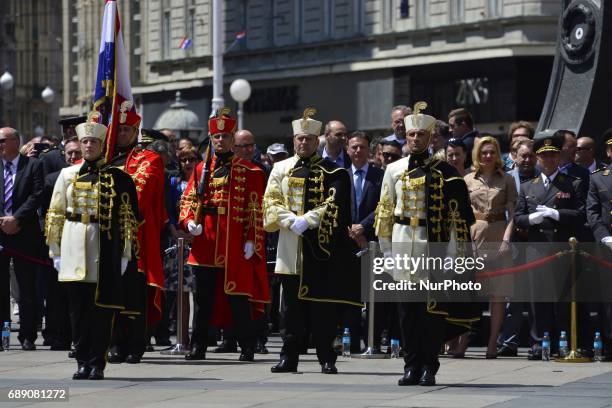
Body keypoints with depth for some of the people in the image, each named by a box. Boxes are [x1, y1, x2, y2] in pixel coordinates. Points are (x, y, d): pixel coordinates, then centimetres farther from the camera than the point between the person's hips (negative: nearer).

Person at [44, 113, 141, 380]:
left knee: (102, 308, -1)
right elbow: (55, 215, 10)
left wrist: (125, 252, -4)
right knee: (78, 308, 3)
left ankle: (97, 363, 4)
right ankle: (82, 362, 10)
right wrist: (55, 250, 6)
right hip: (75, 251, 2)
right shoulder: (68, 175, 9)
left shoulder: (117, 177, 2)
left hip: (105, 252, -2)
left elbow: (128, 217, 1)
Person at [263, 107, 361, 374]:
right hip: (291, 248, 2)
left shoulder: (332, 172, 4)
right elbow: (271, 202, 3)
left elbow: (333, 204, -7)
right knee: (291, 305, 3)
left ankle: (327, 359, 3)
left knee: (323, 306, -1)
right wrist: (291, 221, -14)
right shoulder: (281, 169, 12)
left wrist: (307, 220, -18)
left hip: (321, 247, -2)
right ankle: (289, 357, 7)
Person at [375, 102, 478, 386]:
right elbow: (385, 211, 11)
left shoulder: (444, 172, 2)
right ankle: (411, 366, 9)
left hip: (433, 245, -2)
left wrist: (458, 249, -6)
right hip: (402, 244, 2)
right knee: (407, 309, 4)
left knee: (433, 308, -2)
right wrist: (385, 246, 6)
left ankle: (429, 367, 3)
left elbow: (458, 213, 0)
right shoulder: (394, 170, 9)